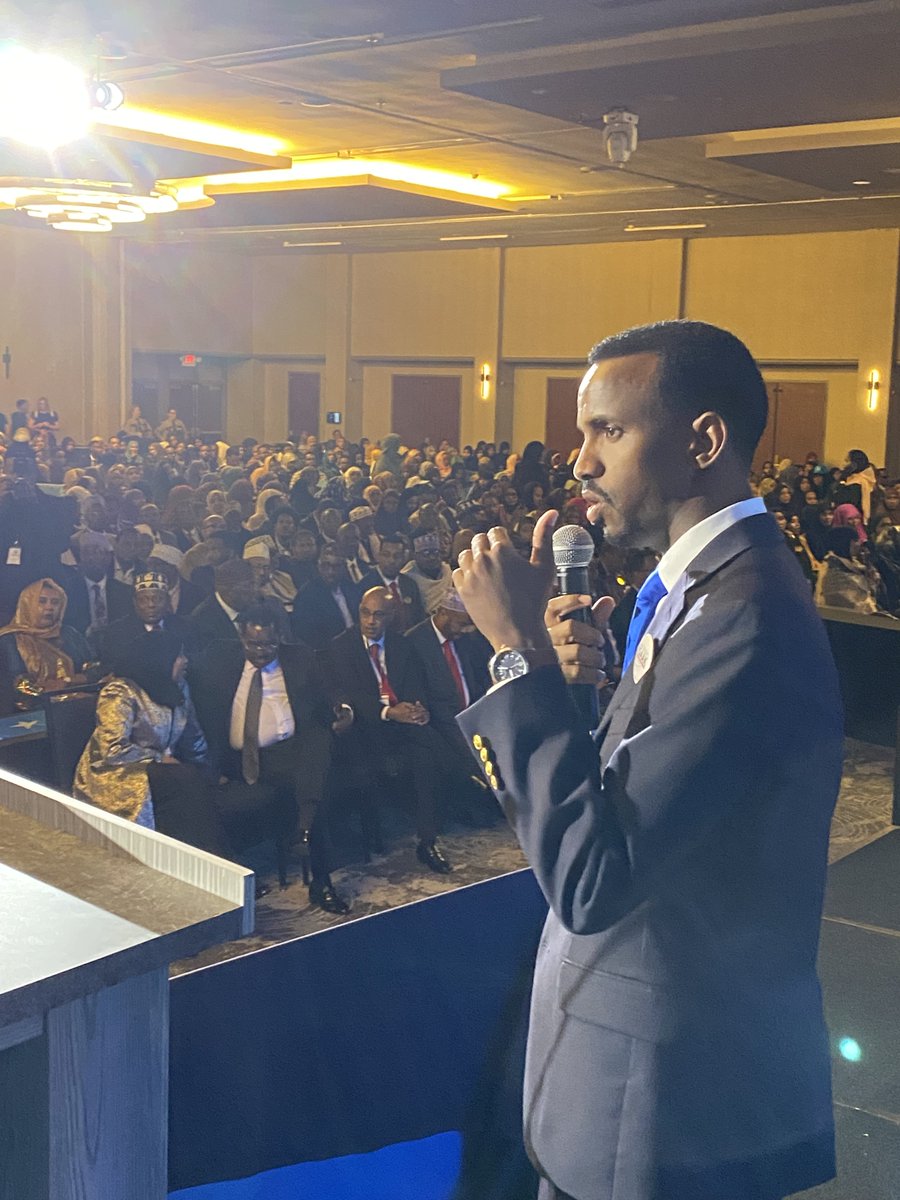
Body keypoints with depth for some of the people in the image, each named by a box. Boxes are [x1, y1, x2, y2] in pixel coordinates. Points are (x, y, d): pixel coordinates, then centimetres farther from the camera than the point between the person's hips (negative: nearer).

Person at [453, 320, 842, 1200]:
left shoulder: (747, 616, -27)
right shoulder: (701, 583, 5)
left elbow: (588, 878, -29)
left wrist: (520, 652, -25)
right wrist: (568, 680, -10)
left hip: (678, 1093, -8)